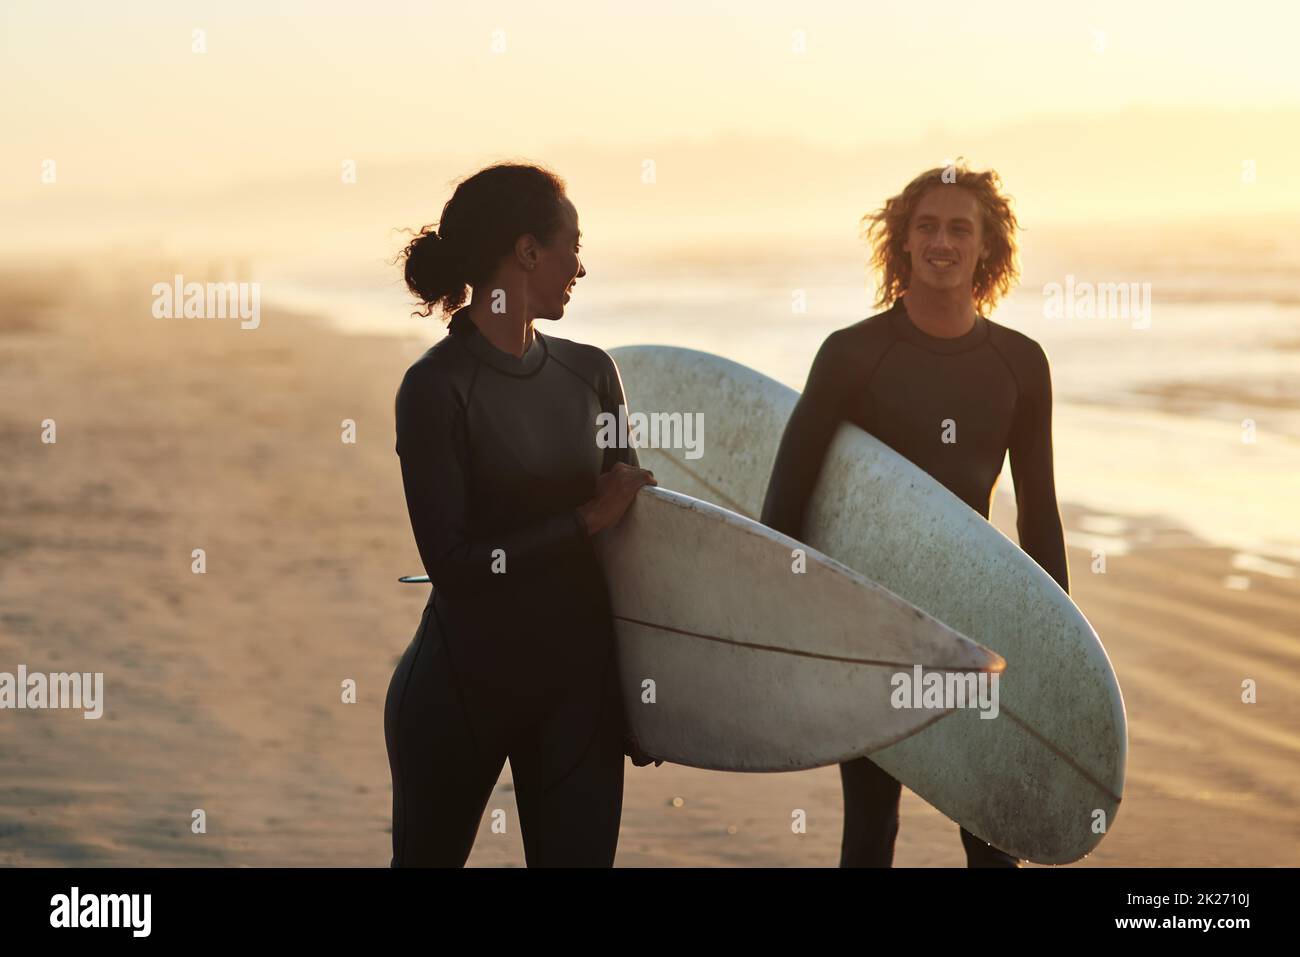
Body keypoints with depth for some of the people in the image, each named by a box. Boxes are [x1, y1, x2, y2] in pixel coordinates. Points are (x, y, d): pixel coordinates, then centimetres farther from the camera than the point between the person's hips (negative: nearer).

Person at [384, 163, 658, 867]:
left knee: (580, 854, 2)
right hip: (462, 689, -4)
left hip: (578, 685, 4)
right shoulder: (438, 387, -11)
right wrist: (586, 520, -14)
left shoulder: (588, 373, 5)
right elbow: (452, 564, -17)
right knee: (427, 856, 11)